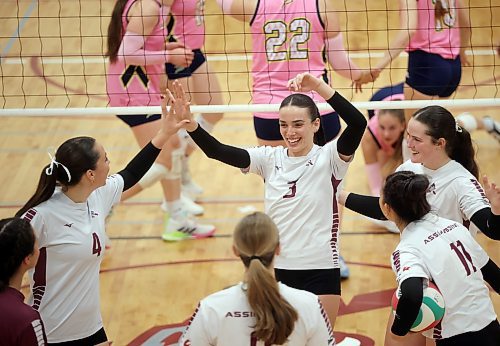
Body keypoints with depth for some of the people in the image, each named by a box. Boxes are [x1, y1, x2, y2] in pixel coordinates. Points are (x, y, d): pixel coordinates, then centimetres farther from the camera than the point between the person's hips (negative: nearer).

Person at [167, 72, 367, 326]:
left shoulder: (328, 157, -8)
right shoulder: (270, 159, 1)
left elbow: (358, 124, -26)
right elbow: (217, 151, -9)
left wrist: (320, 87, -35)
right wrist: (189, 123, -26)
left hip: (320, 270, -3)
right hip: (277, 269, 3)